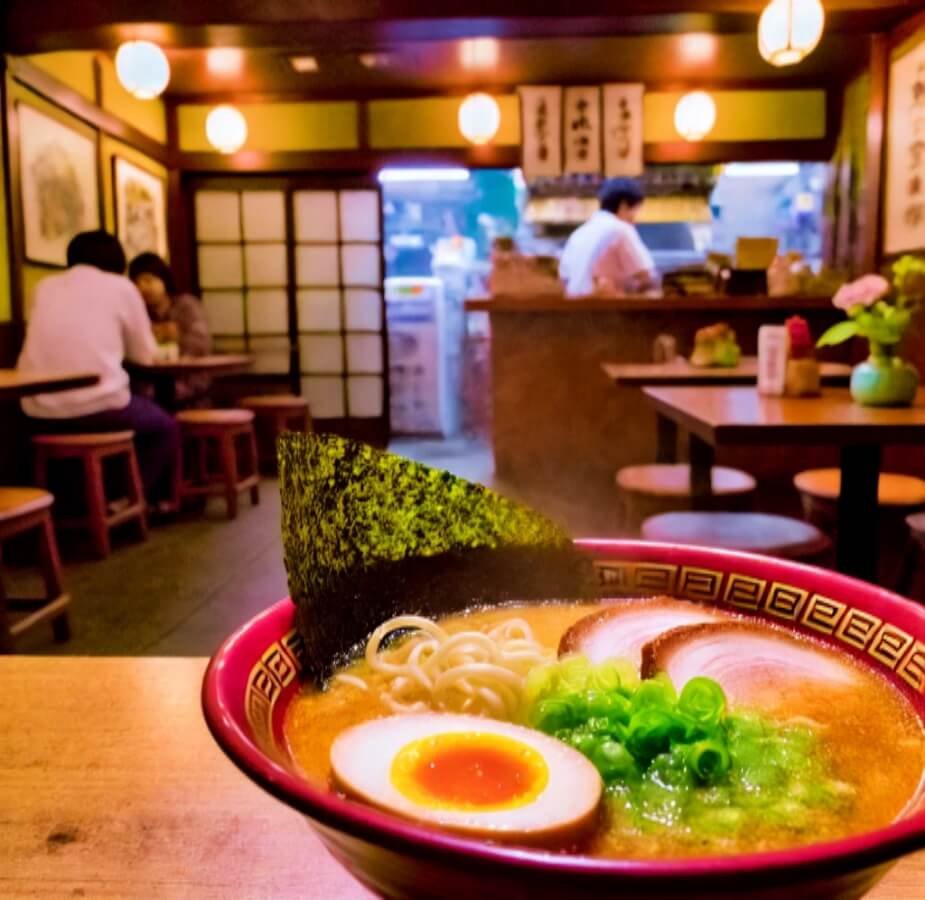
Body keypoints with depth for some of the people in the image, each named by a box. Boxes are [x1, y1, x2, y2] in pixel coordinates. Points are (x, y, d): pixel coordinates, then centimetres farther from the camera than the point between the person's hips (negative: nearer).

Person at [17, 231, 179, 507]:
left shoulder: (45, 286, 16)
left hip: (39, 414, 5)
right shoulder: (121, 286, 7)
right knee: (166, 427, 23)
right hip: (98, 405, -5)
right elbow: (145, 354, 14)